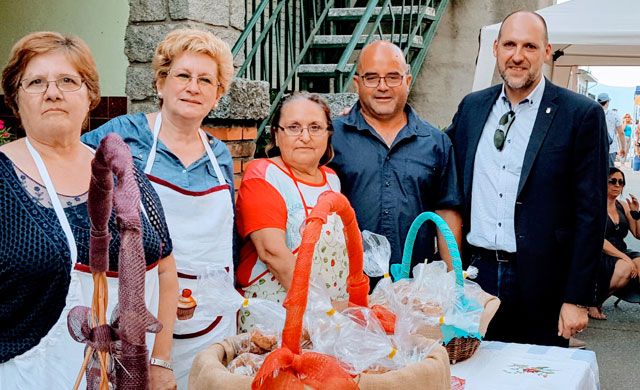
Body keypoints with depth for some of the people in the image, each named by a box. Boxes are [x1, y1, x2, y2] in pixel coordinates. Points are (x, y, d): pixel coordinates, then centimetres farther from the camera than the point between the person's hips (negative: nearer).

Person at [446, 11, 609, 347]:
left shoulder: (582, 115, -6)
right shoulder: (472, 106, 8)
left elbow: (590, 213, -8)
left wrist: (577, 299, -10)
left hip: (539, 282, -3)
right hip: (475, 272, 4)